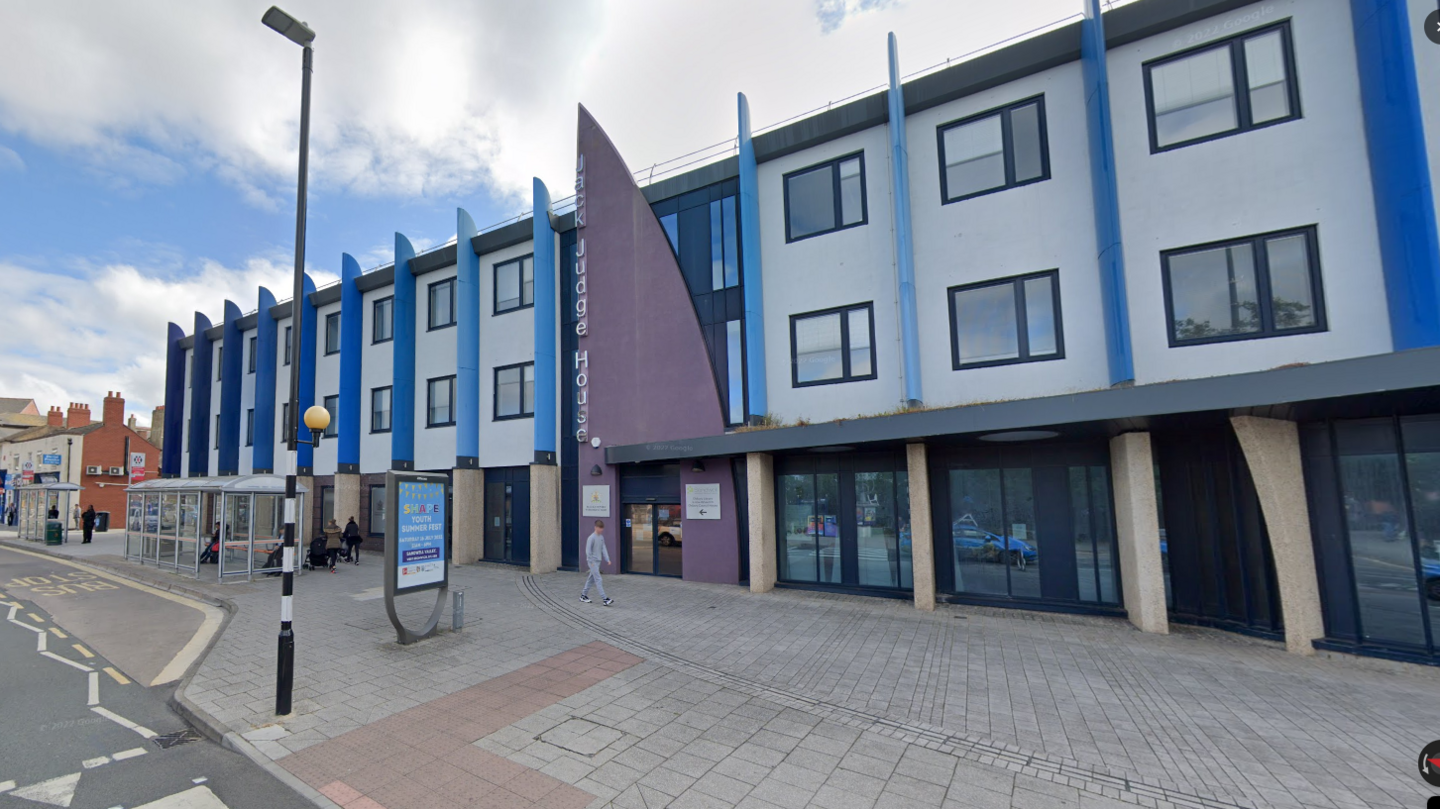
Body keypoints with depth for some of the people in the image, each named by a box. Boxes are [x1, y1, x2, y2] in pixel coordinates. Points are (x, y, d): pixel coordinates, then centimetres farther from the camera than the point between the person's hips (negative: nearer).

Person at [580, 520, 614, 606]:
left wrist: (607, 559, 3)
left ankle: (583, 596, 29)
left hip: (598, 561, 8)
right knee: (598, 580, -10)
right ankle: (604, 599, -13)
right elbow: (588, 551, -16)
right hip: (593, 562, -8)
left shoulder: (601, 537, 8)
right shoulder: (591, 538, -15)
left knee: (591, 579, 16)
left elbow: (604, 549, 9)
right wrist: (591, 562, -17)